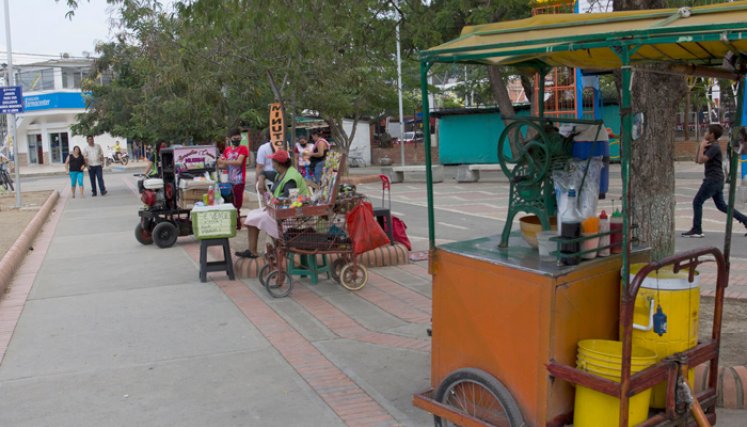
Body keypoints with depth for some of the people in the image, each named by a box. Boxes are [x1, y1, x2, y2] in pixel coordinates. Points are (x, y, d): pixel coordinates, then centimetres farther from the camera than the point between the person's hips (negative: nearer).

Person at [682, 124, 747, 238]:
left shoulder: (714, 147, -15)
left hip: (713, 180, -10)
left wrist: (702, 146, -12)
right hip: (717, 180, 10)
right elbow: (697, 160, 15)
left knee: (697, 202, -4)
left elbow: (701, 161, -22)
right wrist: (700, 146, 5)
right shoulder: (710, 146, 15)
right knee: (721, 205, 14)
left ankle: (697, 230, 0)